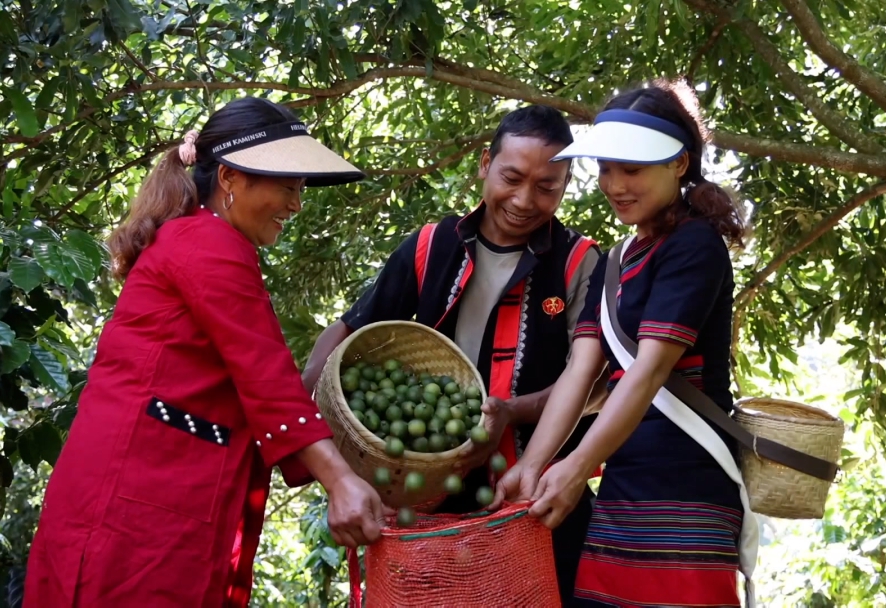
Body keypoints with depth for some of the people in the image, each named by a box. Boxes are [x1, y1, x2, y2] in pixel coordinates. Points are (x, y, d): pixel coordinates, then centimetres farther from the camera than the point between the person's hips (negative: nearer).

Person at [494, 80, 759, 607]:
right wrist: (533, 464, -9)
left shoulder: (695, 245, -6)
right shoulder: (615, 265, 18)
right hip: (624, 491, 8)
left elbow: (652, 367, -17)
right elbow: (580, 368, 5)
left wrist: (577, 467, -24)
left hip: (684, 490, -7)